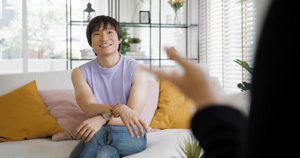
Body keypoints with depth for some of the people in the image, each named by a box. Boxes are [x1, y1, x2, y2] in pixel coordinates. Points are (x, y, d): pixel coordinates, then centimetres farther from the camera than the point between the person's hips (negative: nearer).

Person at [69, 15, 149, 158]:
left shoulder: (137, 70, -4)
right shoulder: (80, 73, 3)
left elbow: (133, 116, -11)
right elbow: (90, 109, -14)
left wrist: (103, 118, -31)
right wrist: (118, 109, -36)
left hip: (133, 136, -1)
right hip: (97, 134, 1)